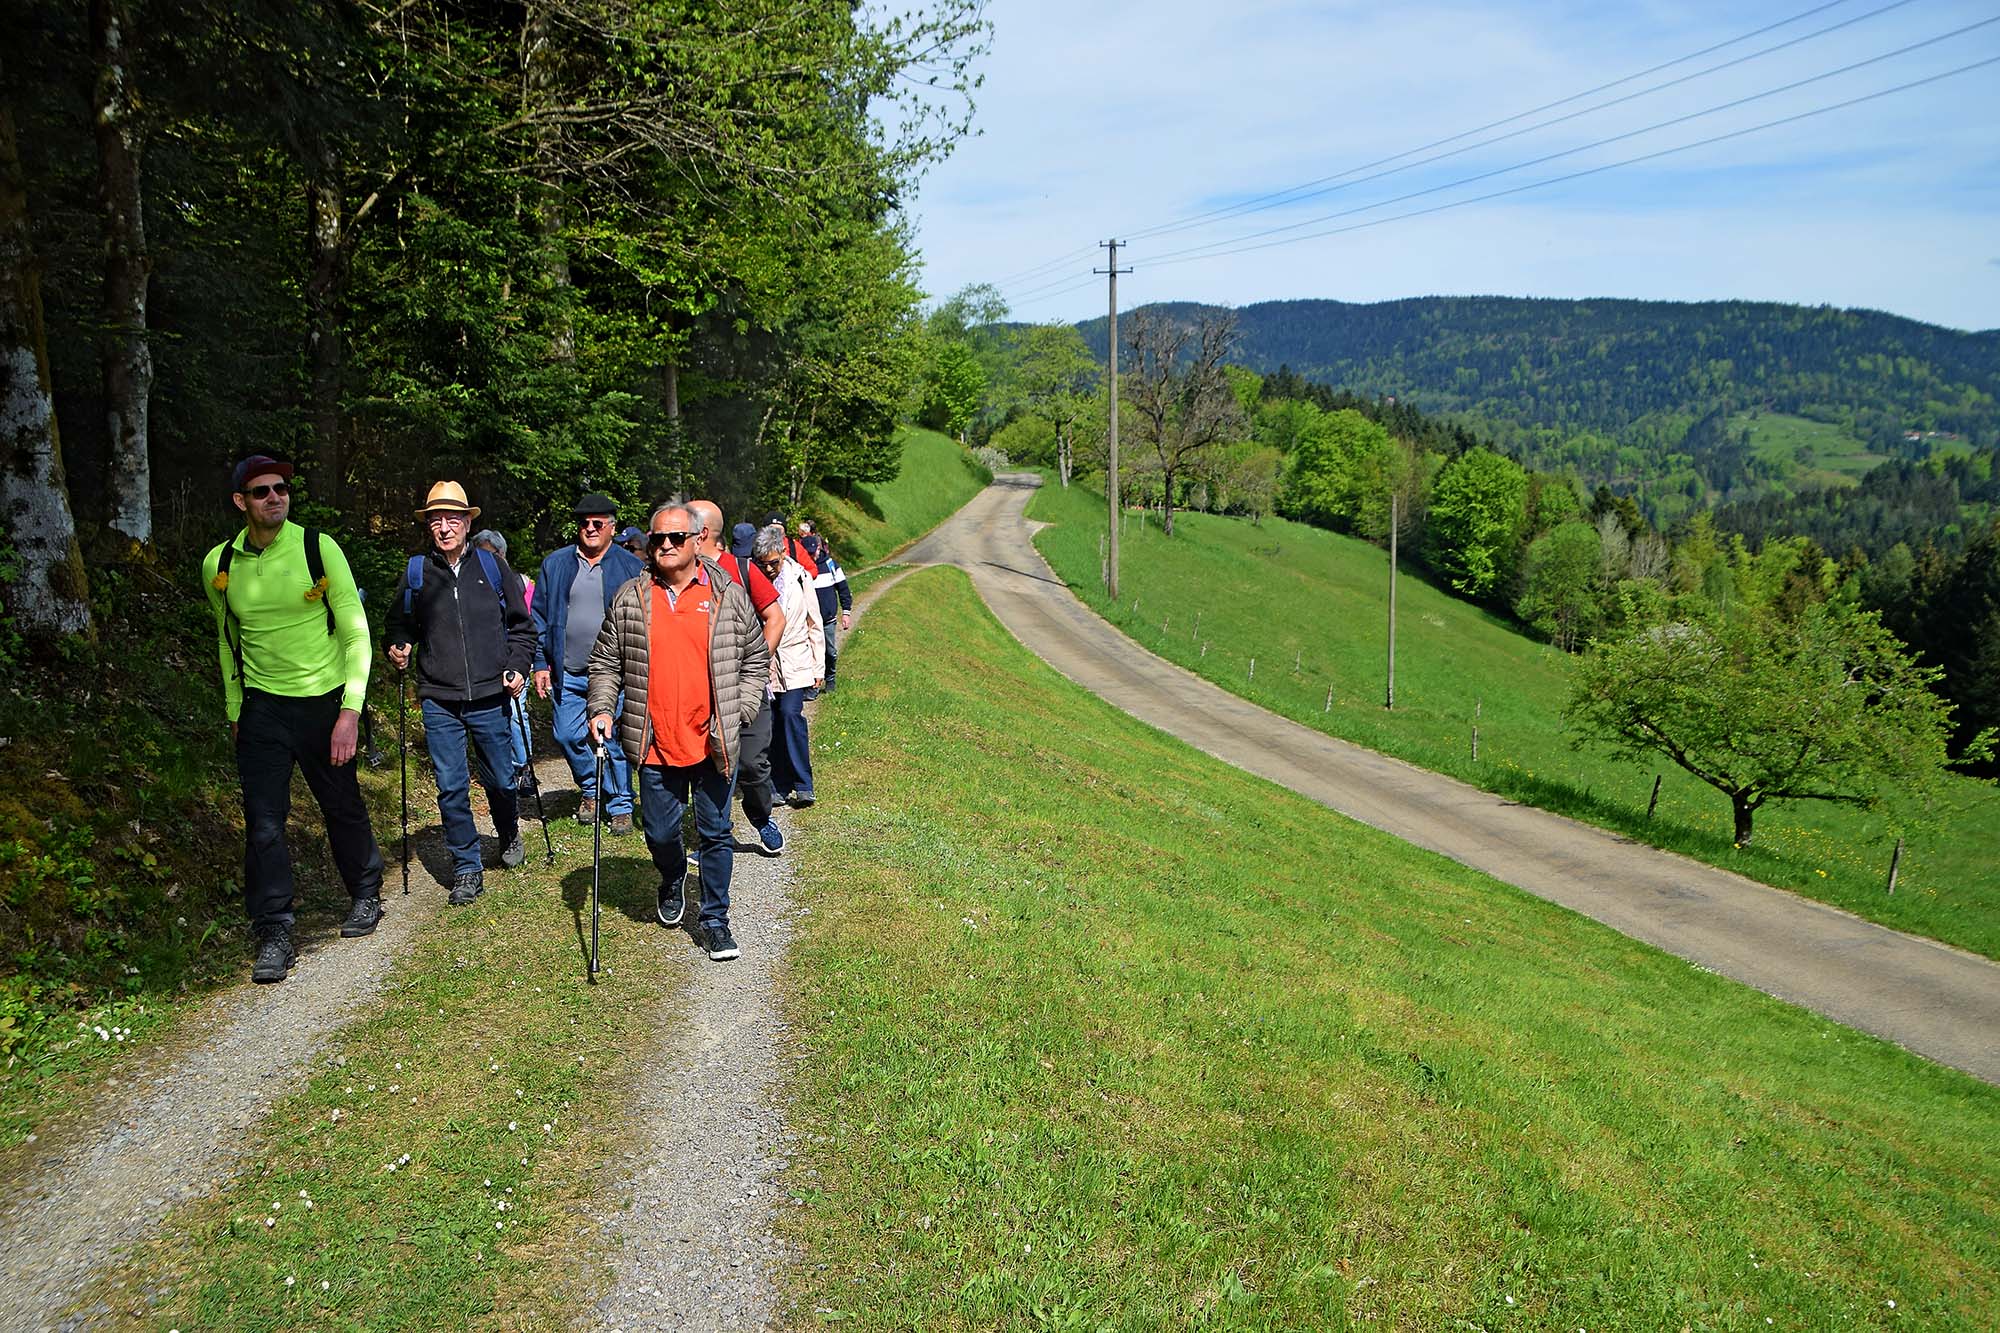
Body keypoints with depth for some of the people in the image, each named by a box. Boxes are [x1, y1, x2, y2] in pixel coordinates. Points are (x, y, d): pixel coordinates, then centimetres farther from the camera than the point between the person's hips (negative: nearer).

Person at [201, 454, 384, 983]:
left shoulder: (318, 549, -10)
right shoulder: (219, 565, 0)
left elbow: (356, 634, -10)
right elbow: (228, 639, 15)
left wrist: (351, 710, -17)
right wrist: (234, 711, 15)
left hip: (325, 700, -2)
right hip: (261, 706, 2)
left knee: (342, 806, 11)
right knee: (263, 823, -4)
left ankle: (366, 894, 34)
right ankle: (274, 934, 5)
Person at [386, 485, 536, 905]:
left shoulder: (493, 567, 4)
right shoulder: (415, 573, 5)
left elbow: (521, 623, 10)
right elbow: (398, 623, 18)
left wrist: (518, 668, -1)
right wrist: (396, 647, -3)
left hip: (490, 697, 0)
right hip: (439, 701, 0)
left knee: (500, 780, 11)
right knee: (451, 787, 0)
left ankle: (510, 839, 39)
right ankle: (467, 867, 13)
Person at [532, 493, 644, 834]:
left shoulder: (631, 568, 1)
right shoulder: (555, 565, 7)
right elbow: (540, 618, 9)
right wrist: (540, 663, 3)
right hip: (567, 672, 3)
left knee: (615, 742, 0)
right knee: (567, 735, 8)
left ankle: (621, 807, 15)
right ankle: (590, 789, 33)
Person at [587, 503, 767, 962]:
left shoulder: (729, 596, 1)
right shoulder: (629, 600, 4)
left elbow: (755, 660, 7)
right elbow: (605, 663, 11)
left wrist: (739, 713, -3)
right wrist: (602, 708, -3)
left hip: (712, 745, -1)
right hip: (656, 746, 1)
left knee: (715, 834, 7)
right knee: (660, 833, 13)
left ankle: (714, 920, 21)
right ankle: (673, 880, 46)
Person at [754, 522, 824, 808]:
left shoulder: (799, 577, -1)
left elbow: (815, 625, 6)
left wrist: (818, 667, 5)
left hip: (794, 662, -1)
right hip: (762, 664, 1)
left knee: (790, 713, -15)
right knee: (770, 723, 2)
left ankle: (803, 785, -8)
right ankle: (779, 787, 13)